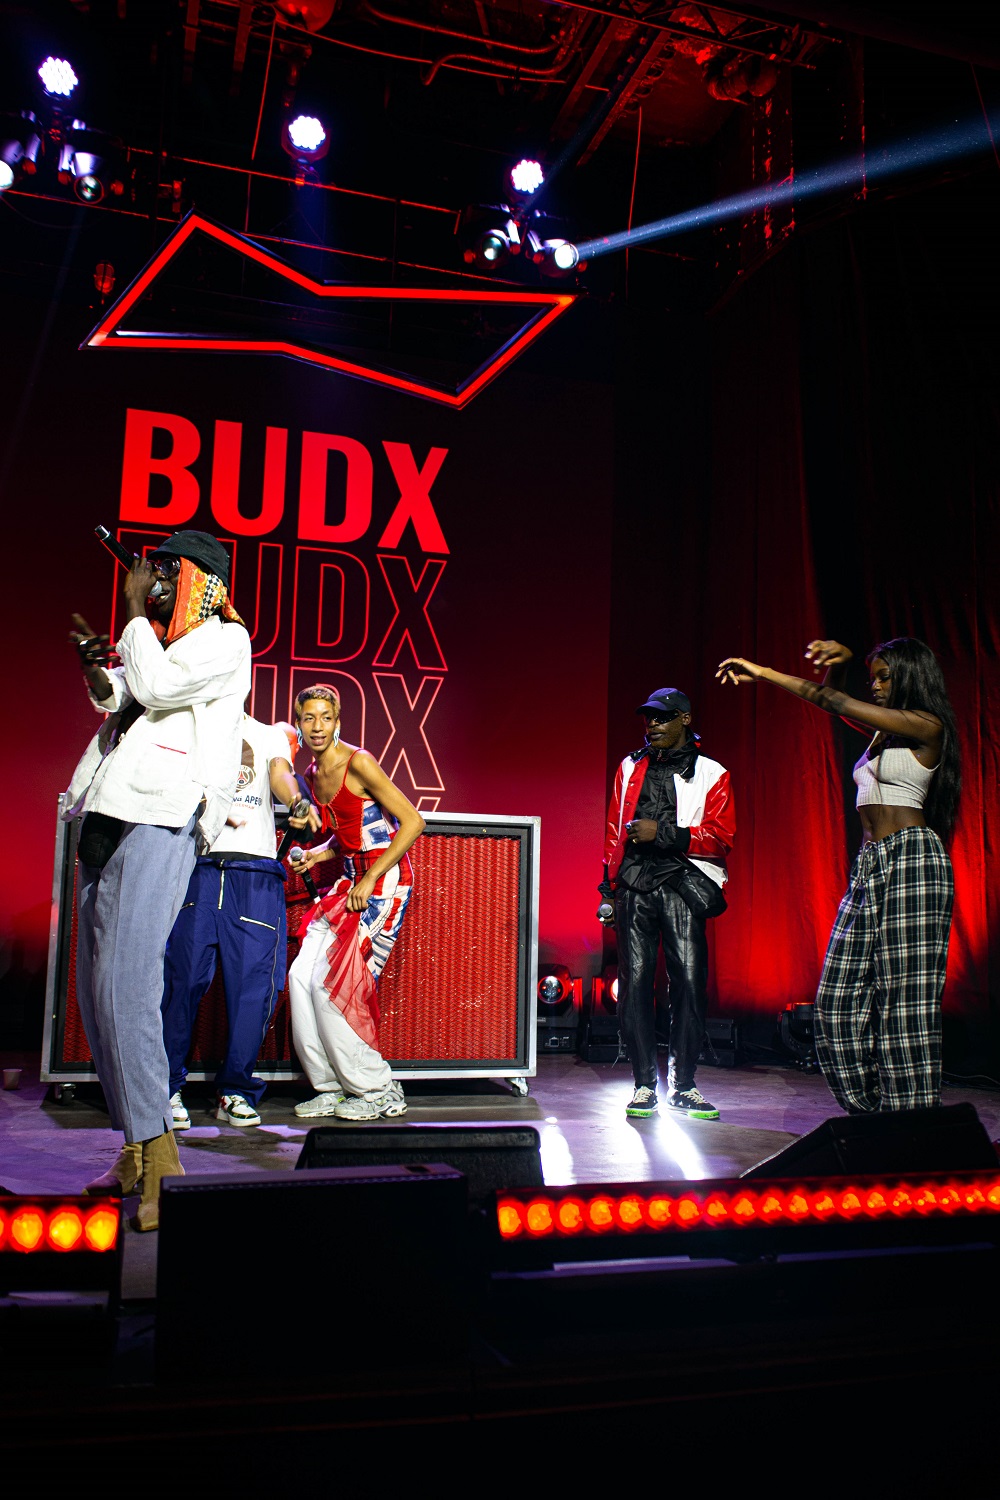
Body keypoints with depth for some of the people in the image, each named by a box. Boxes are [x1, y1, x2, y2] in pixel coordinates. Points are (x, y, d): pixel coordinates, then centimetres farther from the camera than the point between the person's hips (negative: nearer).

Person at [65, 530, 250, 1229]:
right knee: (95, 989, 7)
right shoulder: (156, 639, 26)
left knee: (126, 984, -18)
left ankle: (159, 1160, -13)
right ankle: (136, 1151, 14)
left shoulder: (226, 640, 1)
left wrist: (134, 609, 0)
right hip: (109, 818, 9)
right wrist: (95, 666, 11)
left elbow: (155, 686, -11)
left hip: (161, 818, -9)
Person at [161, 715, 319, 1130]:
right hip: (195, 866, -1)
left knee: (253, 982, -4)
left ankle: (235, 1091, 7)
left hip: (255, 871, 1)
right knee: (182, 975, -8)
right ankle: (166, 1088, 4)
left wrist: (297, 802, -24)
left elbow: (281, 775, 0)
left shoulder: (270, 735, 20)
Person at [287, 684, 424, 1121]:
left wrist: (369, 879, -17)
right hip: (348, 879, 8)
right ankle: (333, 1088, 10)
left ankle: (377, 1091, 3)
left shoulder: (358, 763, -15)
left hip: (384, 880, -8)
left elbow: (412, 822, -17)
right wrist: (319, 854, 2)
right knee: (302, 975, -1)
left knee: (332, 980, -12)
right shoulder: (313, 775, 10)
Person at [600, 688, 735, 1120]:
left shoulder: (711, 775, 8)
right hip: (635, 885, 2)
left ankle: (682, 1087, 5)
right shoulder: (630, 768, 18)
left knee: (689, 980, -7)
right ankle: (644, 1086, 5)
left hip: (683, 885, -2)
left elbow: (721, 838, -1)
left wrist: (663, 833, -11)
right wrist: (609, 890, 13)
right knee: (635, 980, -3)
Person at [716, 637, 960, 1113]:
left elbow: (836, 704, -8)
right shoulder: (885, 730, 20)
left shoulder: (927, 726, -3)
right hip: (869, 865, 9)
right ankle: (874, 1115, 9)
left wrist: (766, 674, -5)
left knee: (903, 998, -9)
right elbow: (834, 704, 24)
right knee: (841, 998, 3)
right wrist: (837, 663, 1)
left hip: (911, 860, -9)